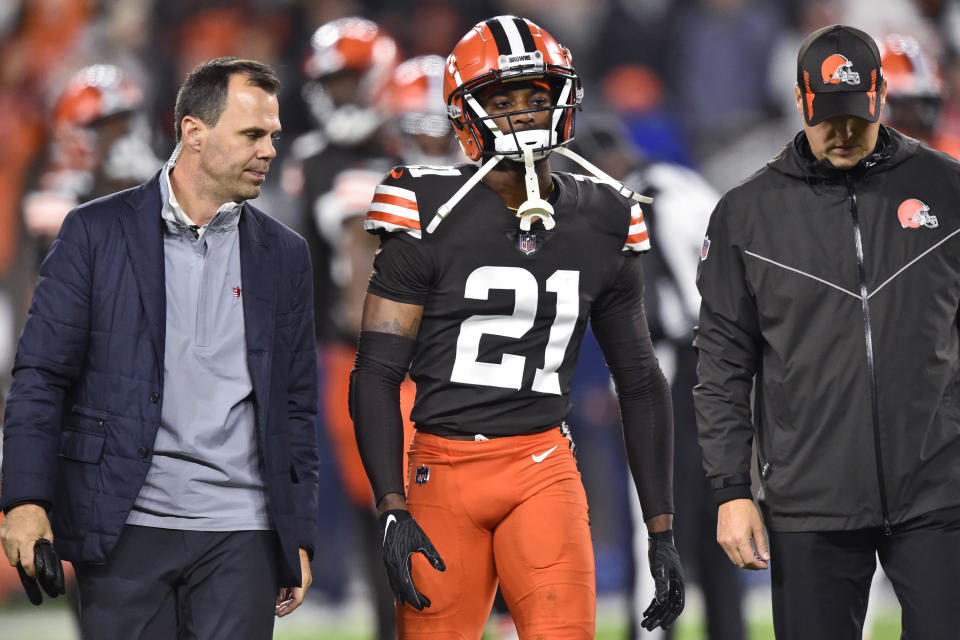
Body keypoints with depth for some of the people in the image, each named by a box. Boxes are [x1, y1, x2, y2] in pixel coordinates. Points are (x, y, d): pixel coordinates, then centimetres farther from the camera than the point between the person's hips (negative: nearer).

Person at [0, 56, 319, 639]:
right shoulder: (97, 231, 3)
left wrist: (299, 538, 11)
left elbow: (297, 407, 15)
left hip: (241, 532, 2)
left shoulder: (283, 254, 13)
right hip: (126, 526, -2)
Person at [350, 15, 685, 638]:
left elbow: (641, 382, 15)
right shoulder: (431, 213, -4)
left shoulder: (604, 223, 7)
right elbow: (377, 374, -6)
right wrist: (392, 511, -15)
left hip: (544, 466, 2)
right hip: (444, 469, -2)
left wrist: (662, 532, 11)